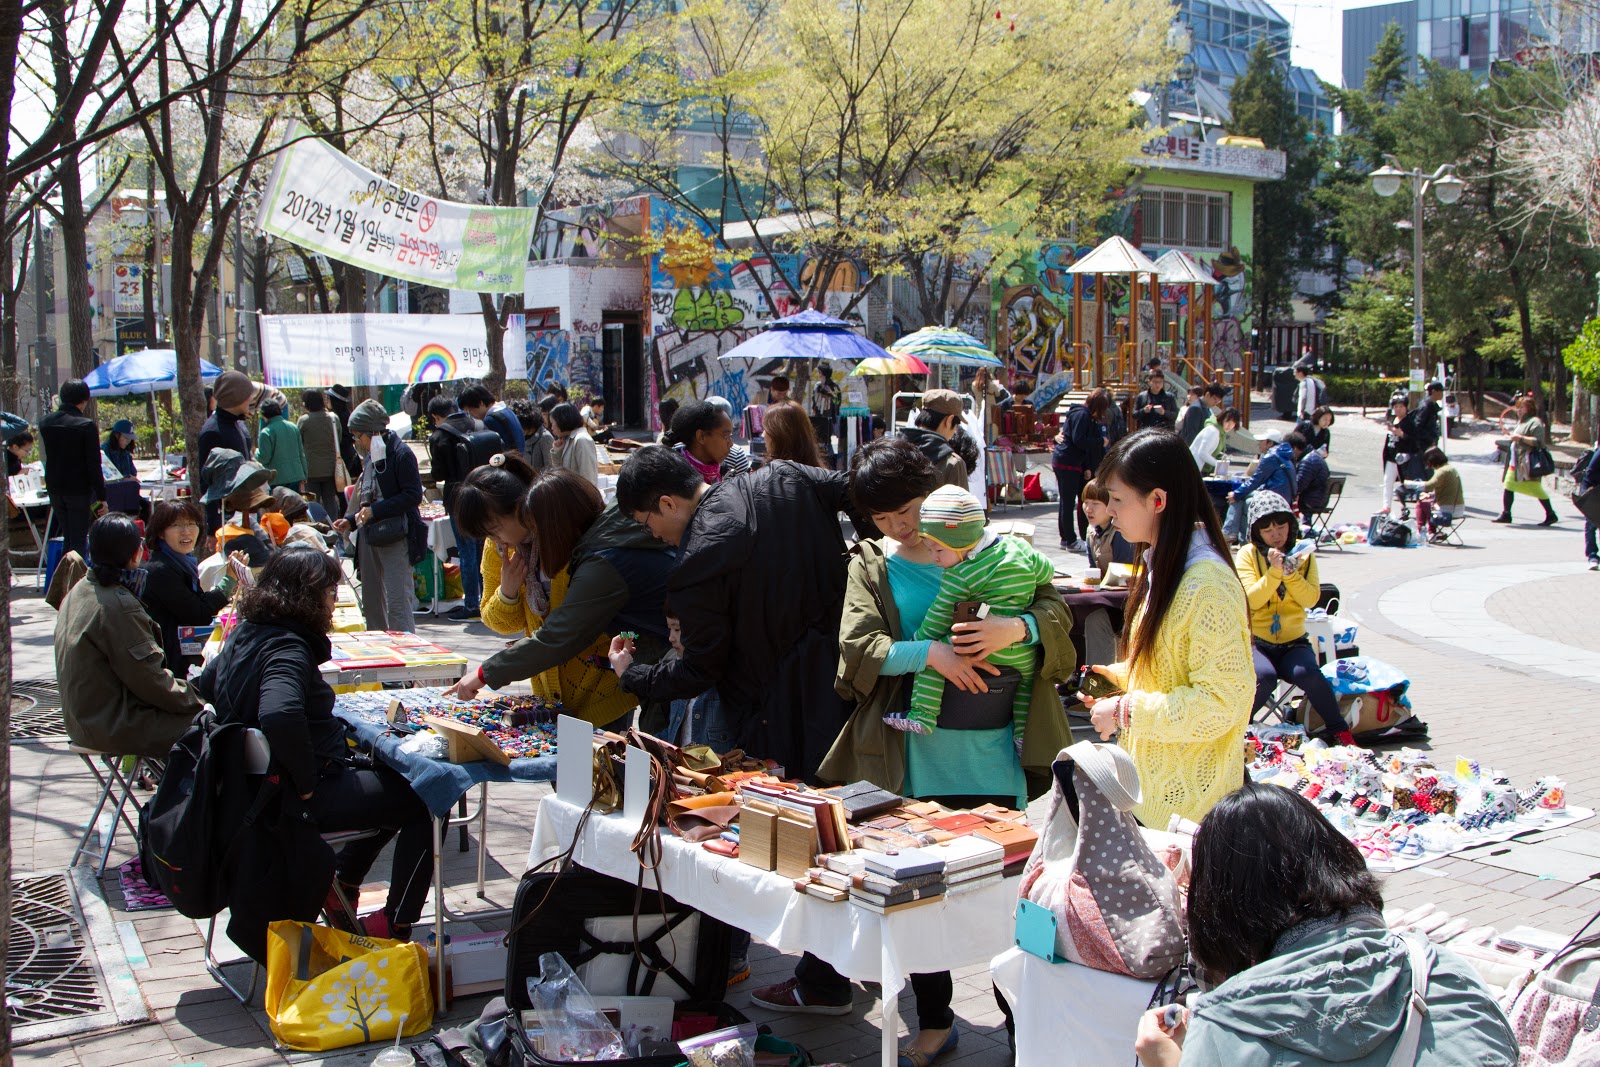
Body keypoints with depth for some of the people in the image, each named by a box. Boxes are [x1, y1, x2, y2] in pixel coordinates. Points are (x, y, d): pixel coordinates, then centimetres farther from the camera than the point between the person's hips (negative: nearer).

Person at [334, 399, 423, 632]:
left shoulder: (401, 454, -11)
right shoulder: (371, 456, 15)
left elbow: (413, 495, -17)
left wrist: (375, 511, -19)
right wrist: (351, 520, 9)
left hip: (395, 536, -9)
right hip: (370, 536, 9)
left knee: (398, 603, -11)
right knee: (371, 601, 14)